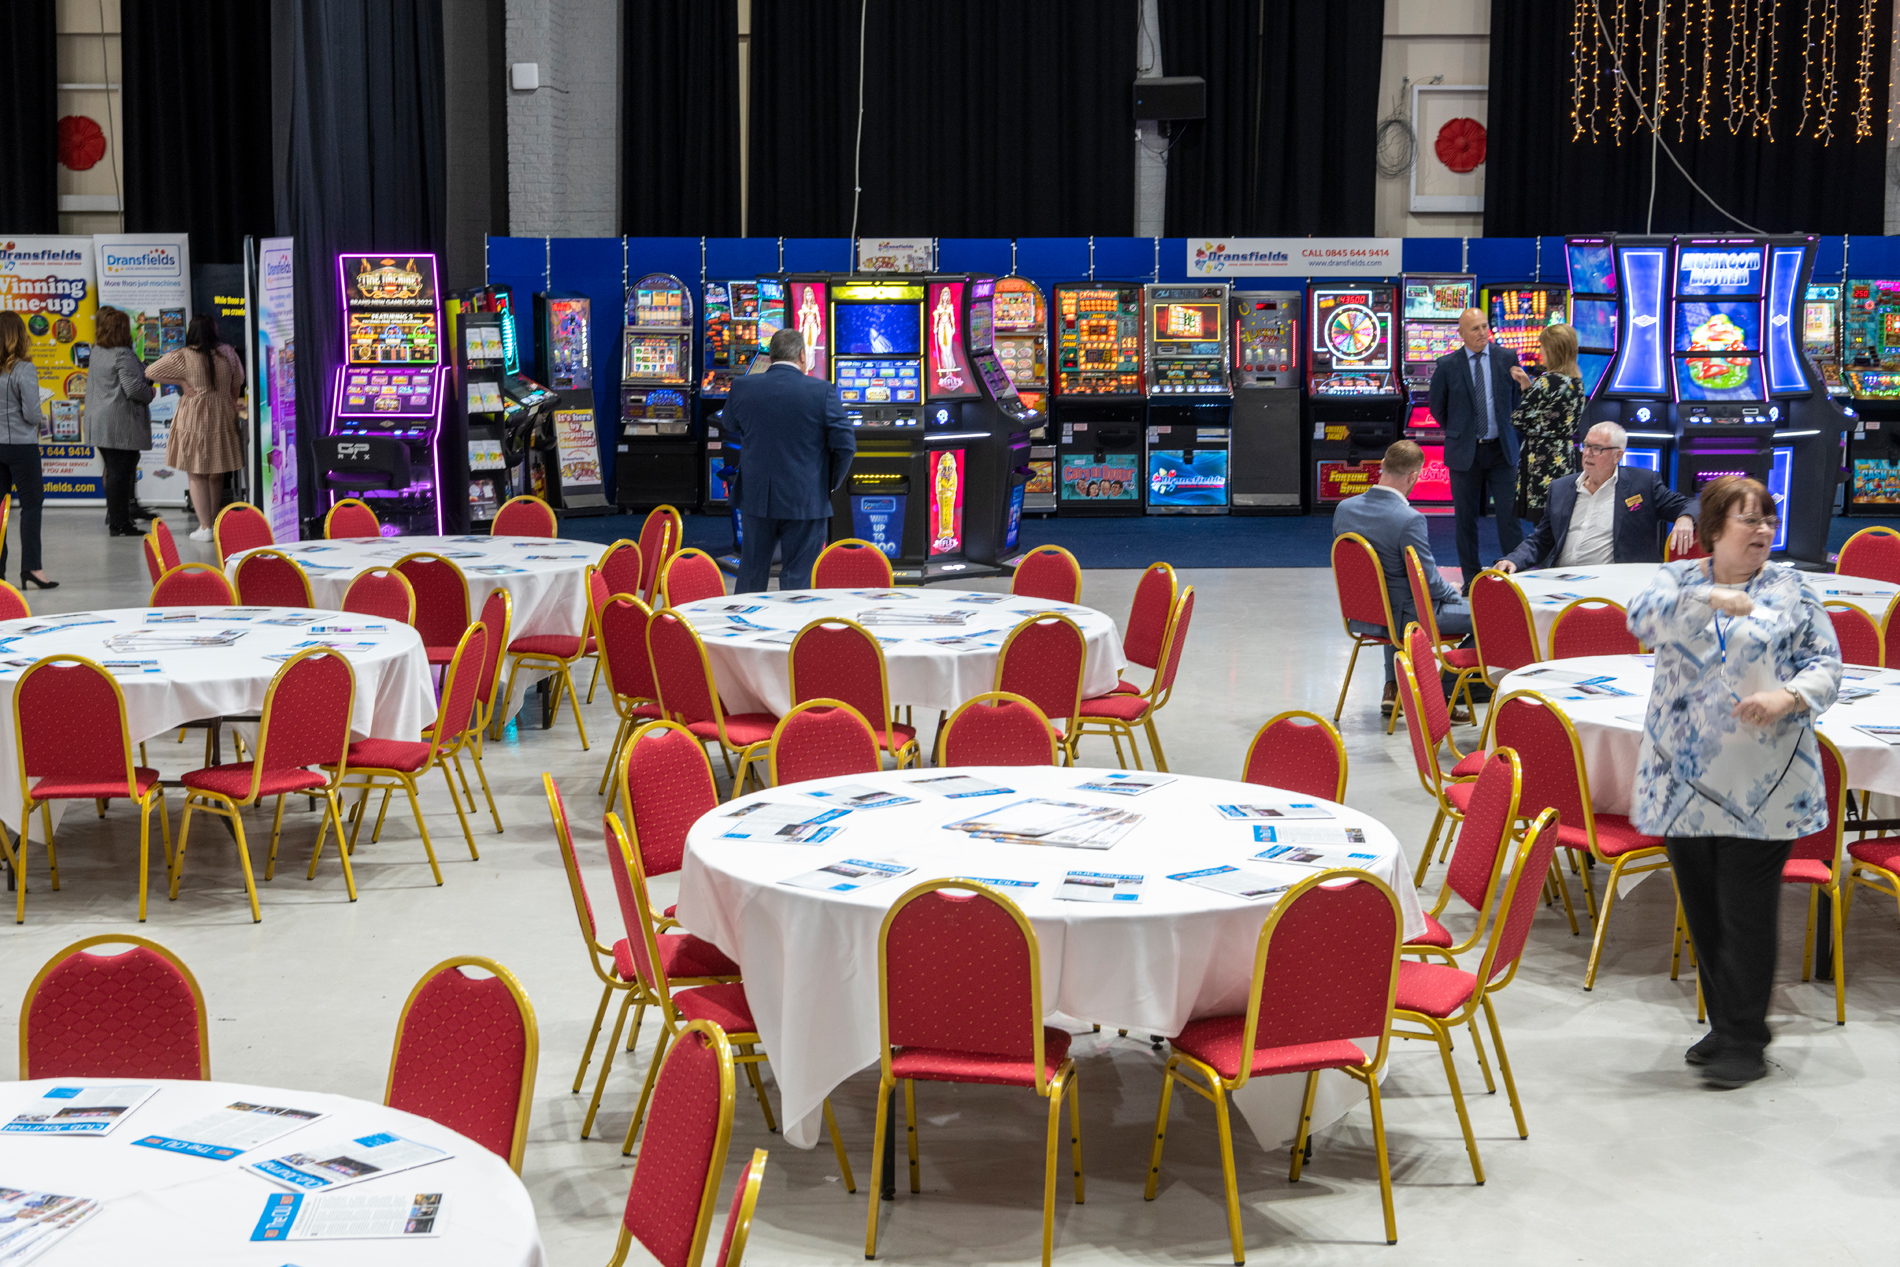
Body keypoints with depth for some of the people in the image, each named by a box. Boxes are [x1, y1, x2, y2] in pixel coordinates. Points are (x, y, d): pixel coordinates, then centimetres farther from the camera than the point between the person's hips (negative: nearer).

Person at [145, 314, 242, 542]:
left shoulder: (182, 357, -9)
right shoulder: (228, 354, -1)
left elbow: (150, 372, -5)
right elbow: (237, 386, 11)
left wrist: (181, 382, -1)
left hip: (194, 420, -3)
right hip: (222, 420, 3)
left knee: (197, 476, 4)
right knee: (216, 476, 14)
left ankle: (205, 527, 1)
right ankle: (214, 522, 21)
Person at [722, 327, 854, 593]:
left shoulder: (742, 388, -3)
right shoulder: (822, 392, -11)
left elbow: (732, 431, 13)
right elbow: (845, 444, -10)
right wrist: (830, 484, 4)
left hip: (756, 498, 3)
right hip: (806, 501, -3)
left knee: (751, 572, 15)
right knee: (798, 576, 4)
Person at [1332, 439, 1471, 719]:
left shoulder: (1345, 508, -4)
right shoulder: (1410, 520, -25)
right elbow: (1428, 583, -19)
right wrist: (1452, 590, 4)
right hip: (1403, 619, -8)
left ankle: (1393, 690, 35)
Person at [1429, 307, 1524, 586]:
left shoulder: (1507, 358, 1)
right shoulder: (1447, 365, -3)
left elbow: (1518, 398, 13)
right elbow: (1437, 407, 10)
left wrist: (1507, 431, 12)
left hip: (1501, 449, 0)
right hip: (1464, 452, 0)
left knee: (1509, 513, -4)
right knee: (1465, 518, 5)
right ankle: (1471, 579, 14)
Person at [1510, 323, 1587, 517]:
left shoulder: (1548, 381, -15)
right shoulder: (1576, 382, 9)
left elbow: (1519, 420, -13)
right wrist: (1529, 387, 14)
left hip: (1542, 461, -8)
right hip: (1566, 461, 8)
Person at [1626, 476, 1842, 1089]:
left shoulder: (1789, 589, 4)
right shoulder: (1678, 578, 6)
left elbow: (1826, 664, 1)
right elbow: (1644, 617, -13)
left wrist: (1787, 698, -18)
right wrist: (1713, 598, -24)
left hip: (1762, 785, -2)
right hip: (1685, 780, 2)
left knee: (1746, 915, -3)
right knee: (1703, 911, 11)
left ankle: (1744, 1041, 7)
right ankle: (1725, 1024, 26)